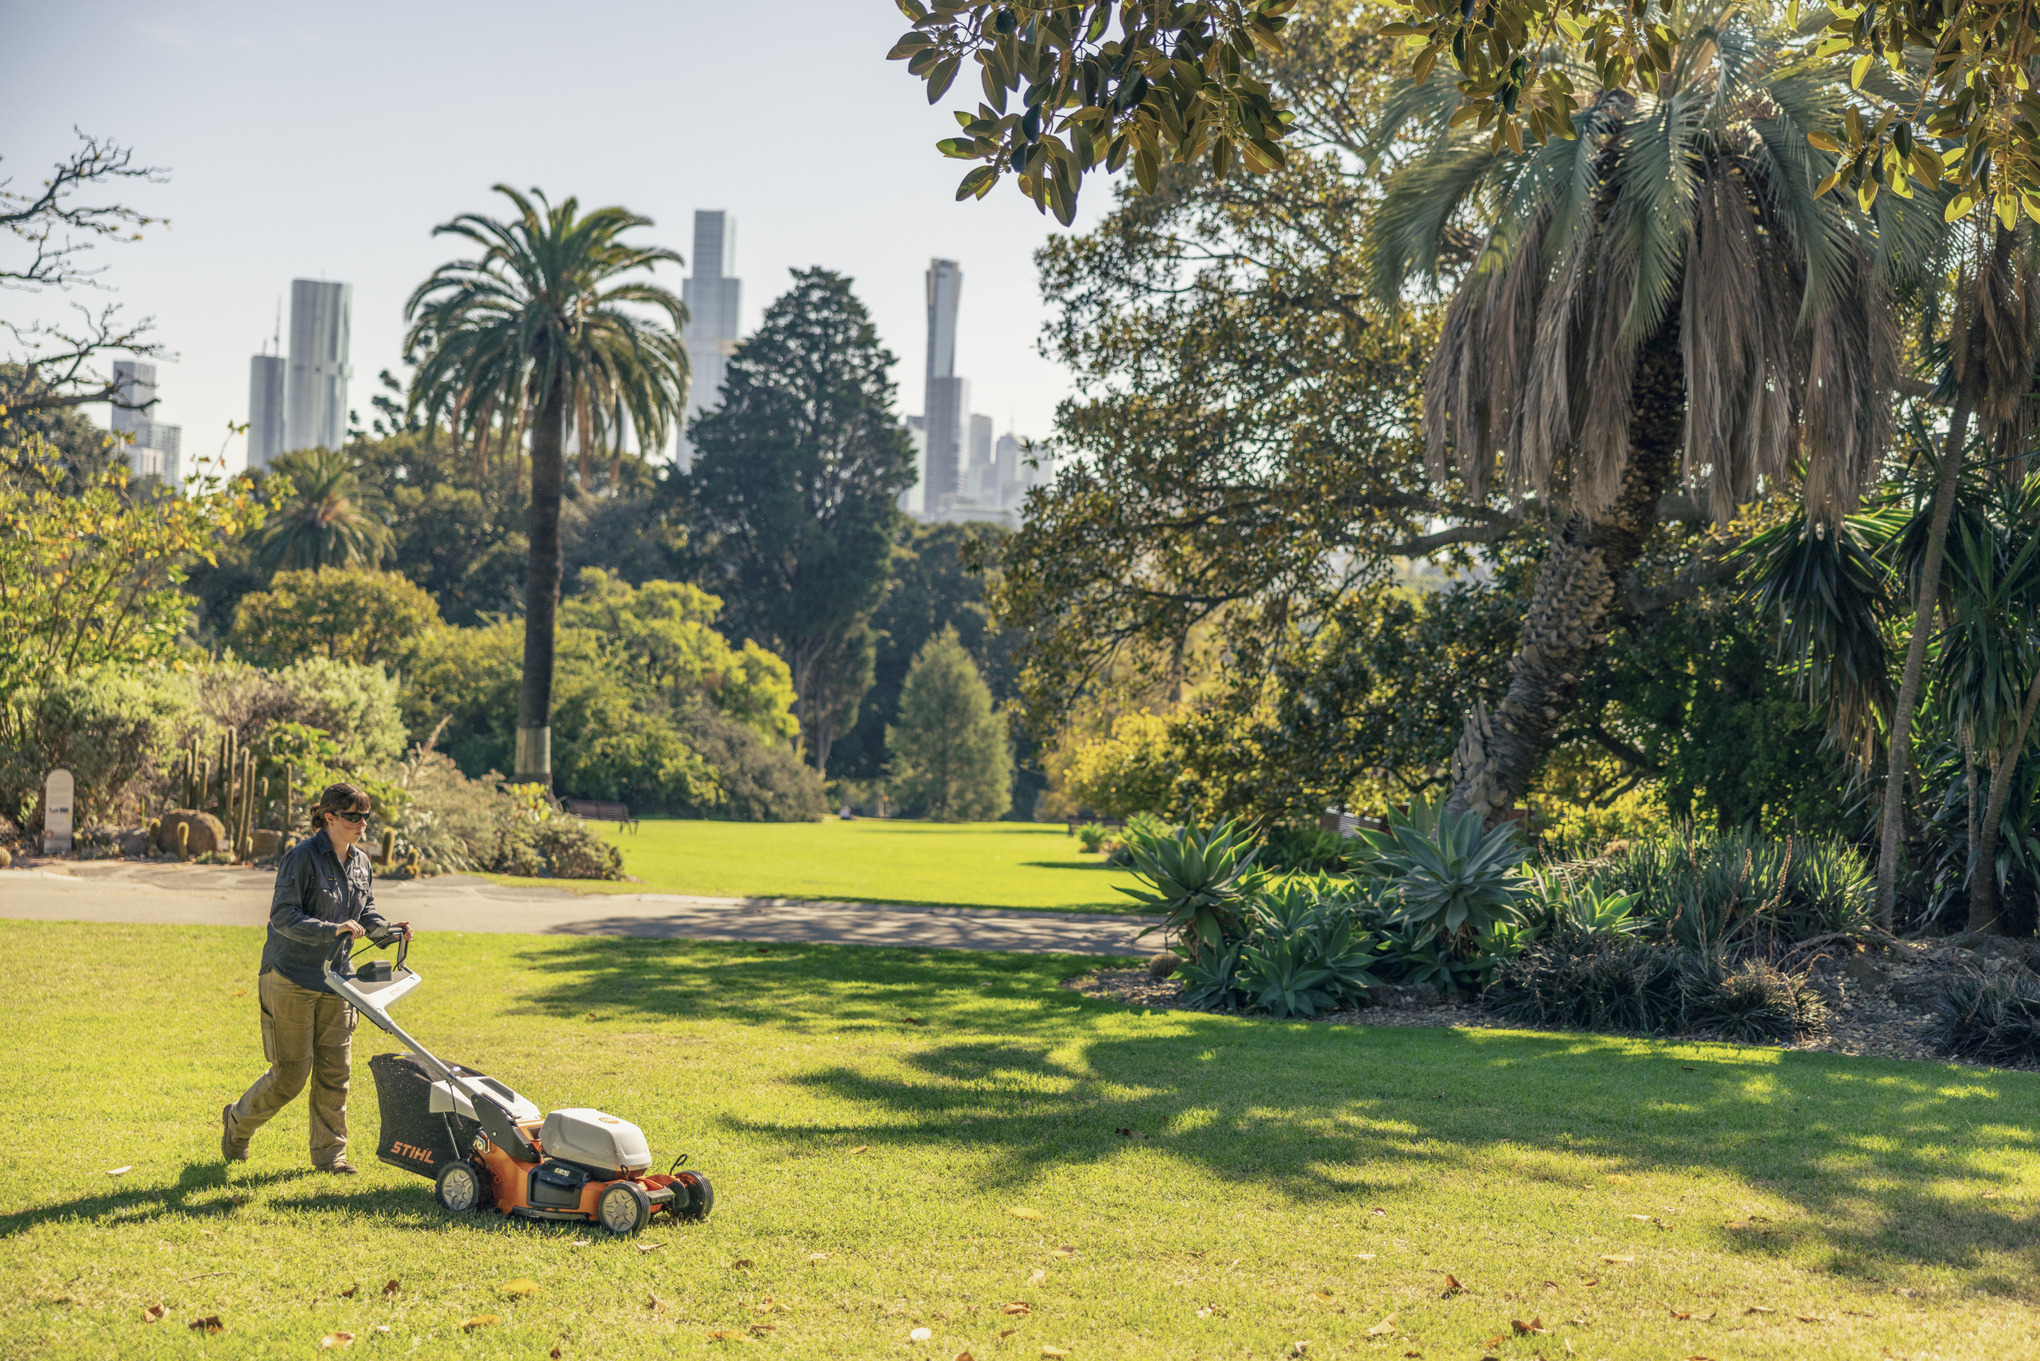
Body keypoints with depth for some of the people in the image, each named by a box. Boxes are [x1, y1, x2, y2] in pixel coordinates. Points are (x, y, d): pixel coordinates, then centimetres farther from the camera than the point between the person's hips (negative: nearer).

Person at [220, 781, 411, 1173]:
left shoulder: (361, 862, 7)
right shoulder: (302, 857, -16)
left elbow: (365, 913, 16)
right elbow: (283, 916, -20)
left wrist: (386, 930, -5)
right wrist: (332, 930, -31)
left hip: (334, 978, 7)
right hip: (291, 978, -7)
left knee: (335, 1070, 5)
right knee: (291, 1072, -1)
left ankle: (329, 1153, 15)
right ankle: (238, 1121, 25)